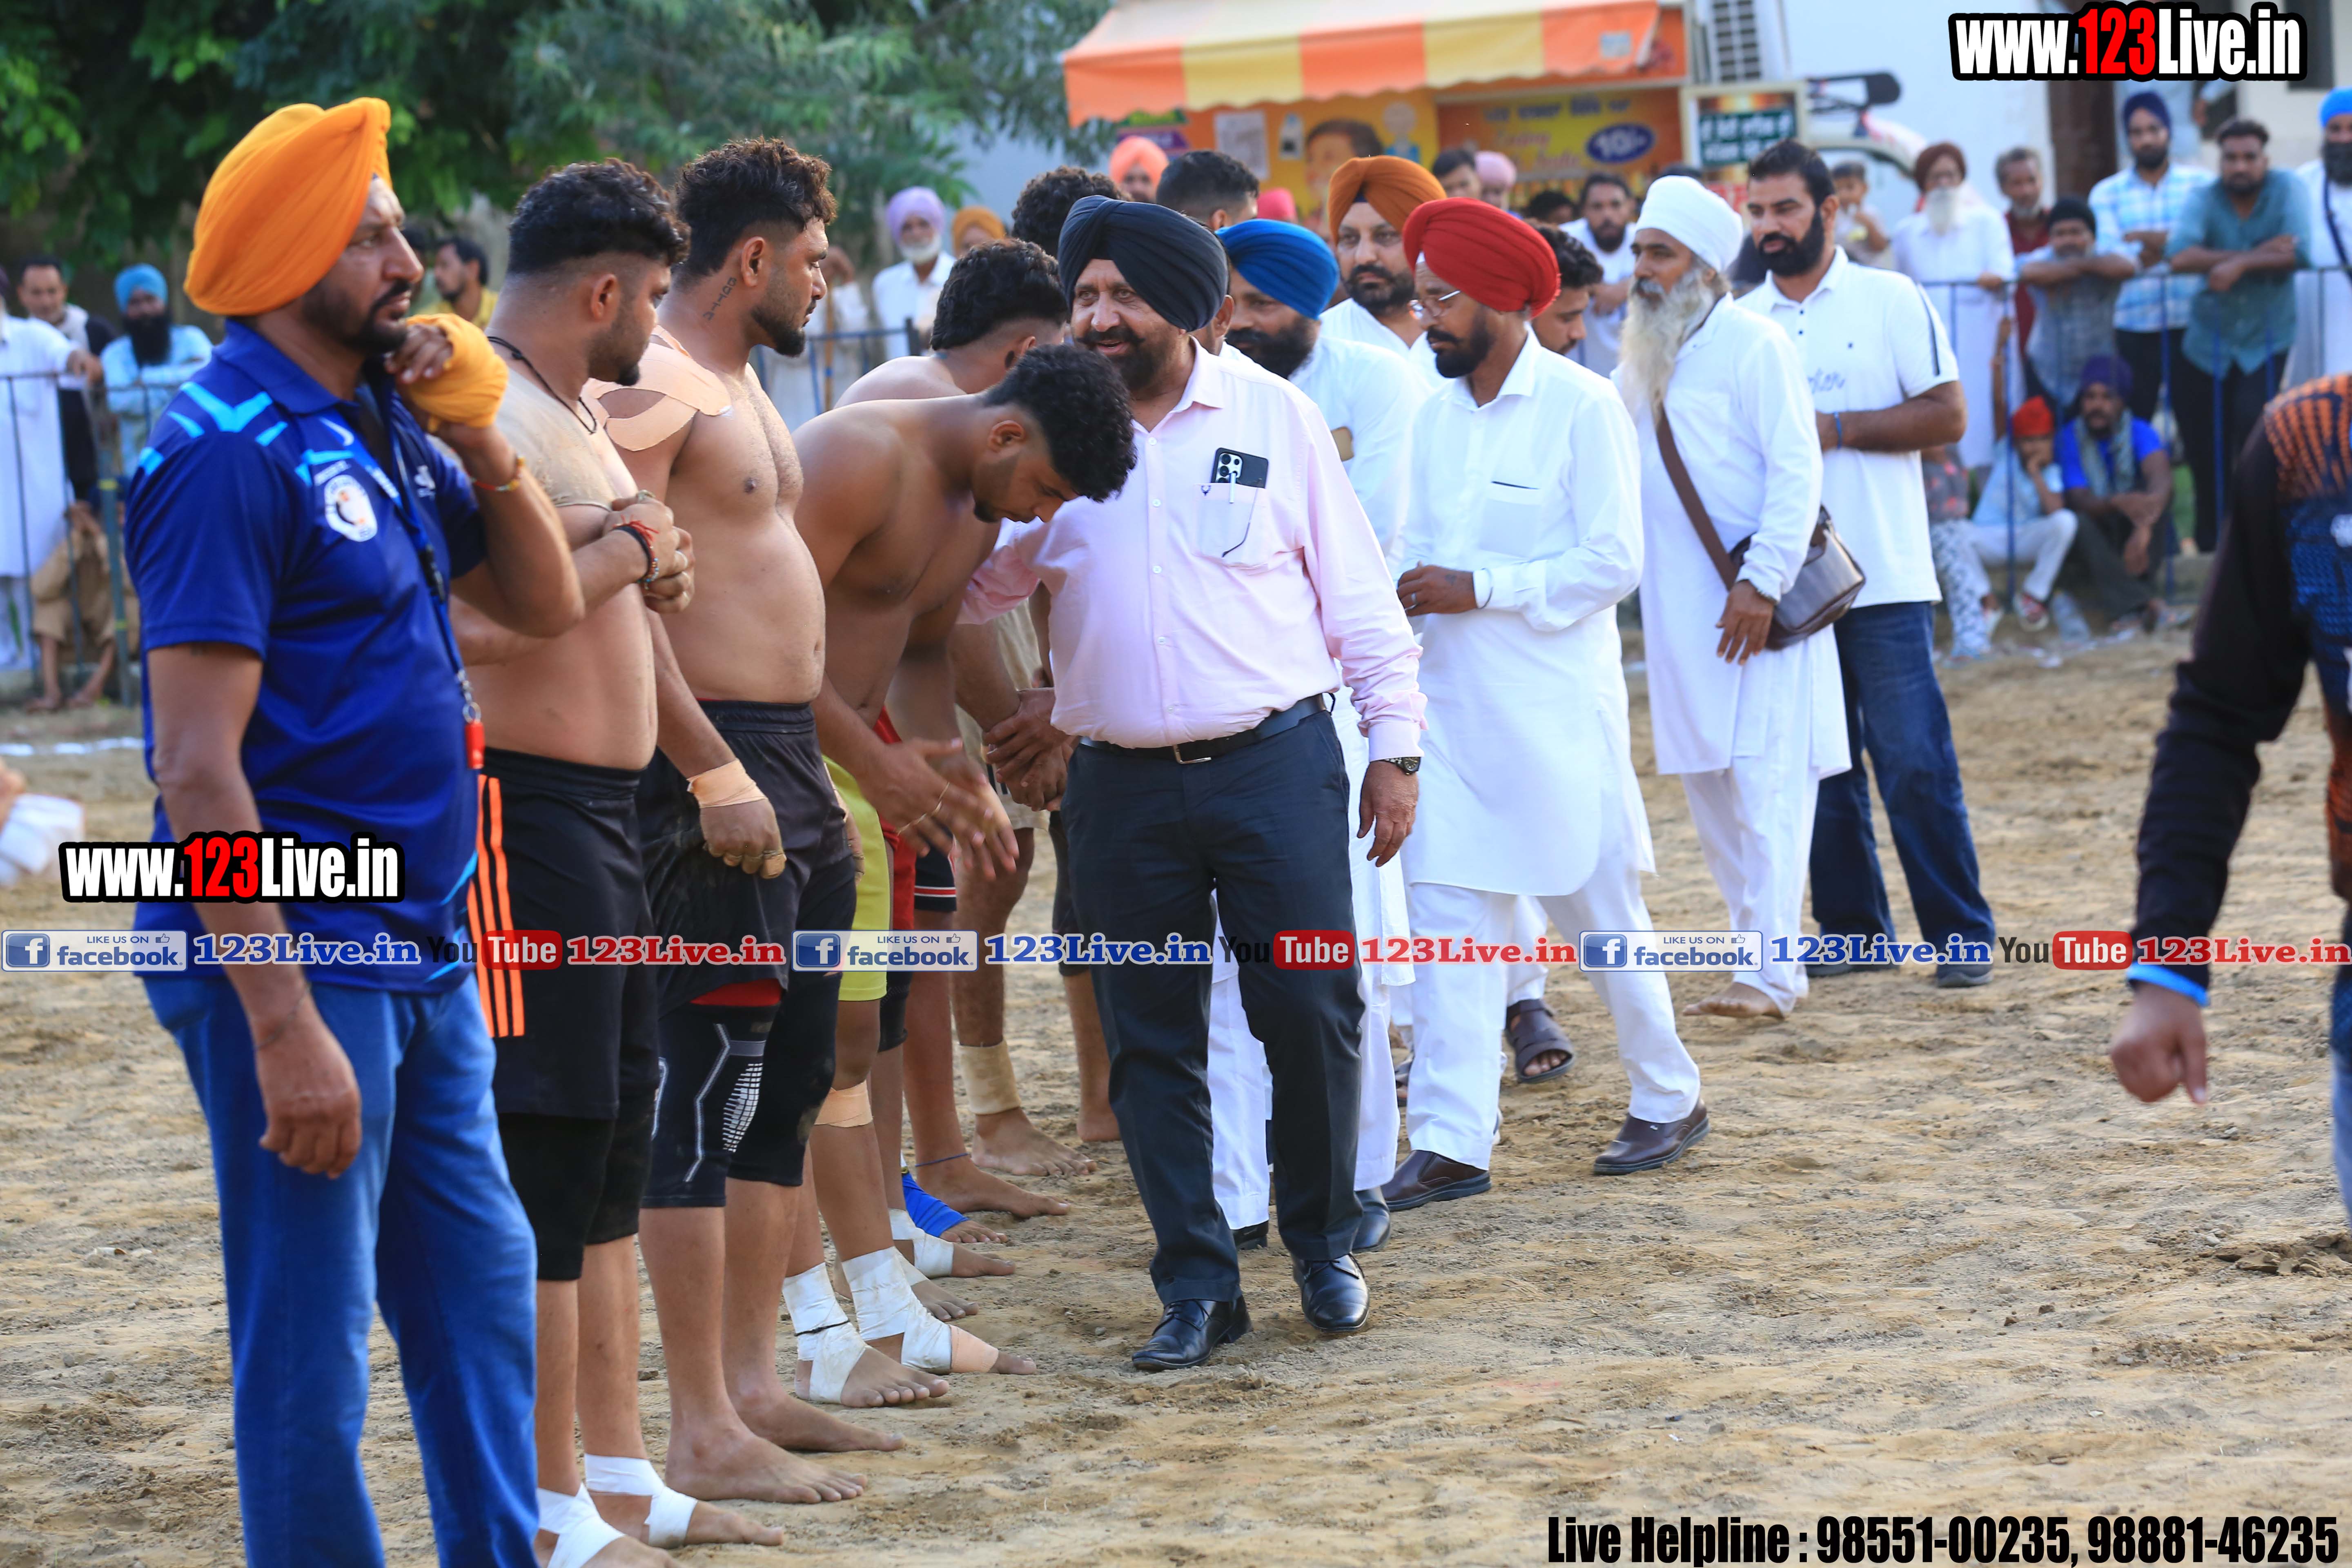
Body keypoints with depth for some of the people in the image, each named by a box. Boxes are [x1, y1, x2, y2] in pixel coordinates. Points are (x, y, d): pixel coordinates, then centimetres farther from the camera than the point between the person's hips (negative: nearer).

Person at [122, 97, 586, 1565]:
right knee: (310, 1343, -1)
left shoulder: (383, 423, 10)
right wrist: (282, 1028, -23)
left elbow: (543, 604, 19)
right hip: (298, 954, -9)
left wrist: (482, 440, 1)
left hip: (424, 950, 9)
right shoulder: (234, 447, -16)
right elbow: (198, 767, -20)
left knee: (483, 1283, 17)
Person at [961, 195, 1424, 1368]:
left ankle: (1323, 1246, 18)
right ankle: (1196, 1284, 12)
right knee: (1151, 1041, 3)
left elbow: (1355, 587, 6)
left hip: (1275, 760, -2)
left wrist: (1394, 743, 3)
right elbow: (977, 587, 8)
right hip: (1122, 782, 2)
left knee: (1309, 1012, -3)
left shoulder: (1272, 415, 2)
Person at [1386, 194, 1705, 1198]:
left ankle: (1668, 1099, 24)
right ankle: (1451, 1143, -1)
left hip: (1554, 703, -5)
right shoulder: (1436, 416, 10)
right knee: (1448, 917, -1)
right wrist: (1401, 597, -5)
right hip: (1451, 699, 5)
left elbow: (1613, 562, -14)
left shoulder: (1581, 407, -9)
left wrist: (1479, 589, -18)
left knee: (1598, 907, 6)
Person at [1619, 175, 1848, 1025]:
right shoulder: (1642, 357, 13)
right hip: (1679, 607, 8)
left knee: (1766, 781, -10)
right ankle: (1759, 953, 17)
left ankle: (1771, 972, -12)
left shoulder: (1751, 344, -8)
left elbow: (1797, 470, -13)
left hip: (1757, 606, -8)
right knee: (1708, 788, 9)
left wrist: (1762, 582, -18)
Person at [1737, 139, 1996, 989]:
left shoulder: (1891, 301, 0)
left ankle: (1961, 932, 0)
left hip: (1883, 577, -4)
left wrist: (1837, 428, -12)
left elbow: (1948, 412, -5)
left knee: (1915, 760, -6)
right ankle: (1852, 928, 15)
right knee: (1820, 767, 7)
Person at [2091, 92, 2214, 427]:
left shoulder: (2201, 183, 7)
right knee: (2135, 421, 0)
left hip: (2192, 324, 0)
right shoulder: (2107, 194, 8)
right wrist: (2173, 244, -13)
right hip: (2134, 328, 0)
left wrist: (2145, 238, -10)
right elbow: (2108, 258, -6)